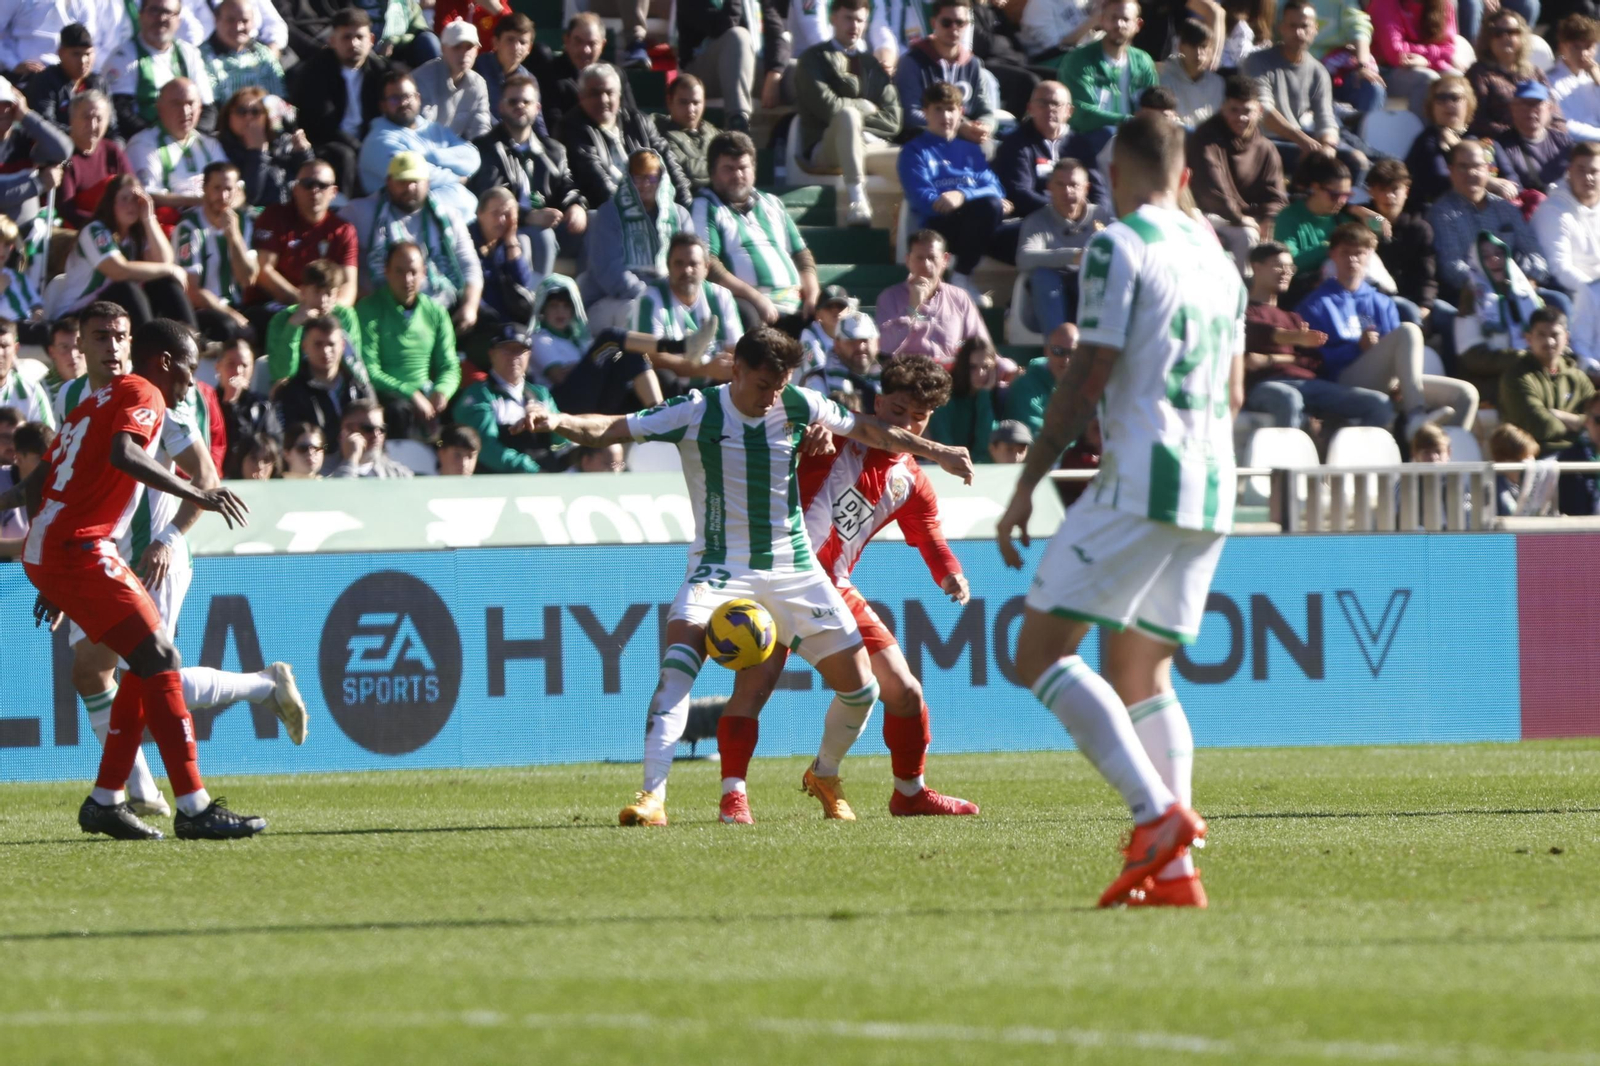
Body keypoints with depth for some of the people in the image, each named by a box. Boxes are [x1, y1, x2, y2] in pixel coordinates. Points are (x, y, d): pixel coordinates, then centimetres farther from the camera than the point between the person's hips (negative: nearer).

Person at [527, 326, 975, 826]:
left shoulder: (798, 406, -2)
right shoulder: (696, 412, -11)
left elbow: (866, 428, 15)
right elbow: (613, 429, -18)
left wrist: (935, 452, 23)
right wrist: (560, 422, -37)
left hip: (794, 568, 4)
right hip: (721, 566, -4)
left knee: (859, 687, 2)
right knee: (680, 657, -30)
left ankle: (824, 775, 32)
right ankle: (653, 794, -32)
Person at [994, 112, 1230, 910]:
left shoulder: (1119, 247, -7)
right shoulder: (1219, 258, 18)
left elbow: (1088, 376, -12)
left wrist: (1027, 484, -7)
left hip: (1141, 483, -8)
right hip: (1212, 490, 8)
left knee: (1041, 653, -6)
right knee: (1140, 670, 14)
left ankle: (1159, 814, -21)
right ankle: (1173, 871, 4)